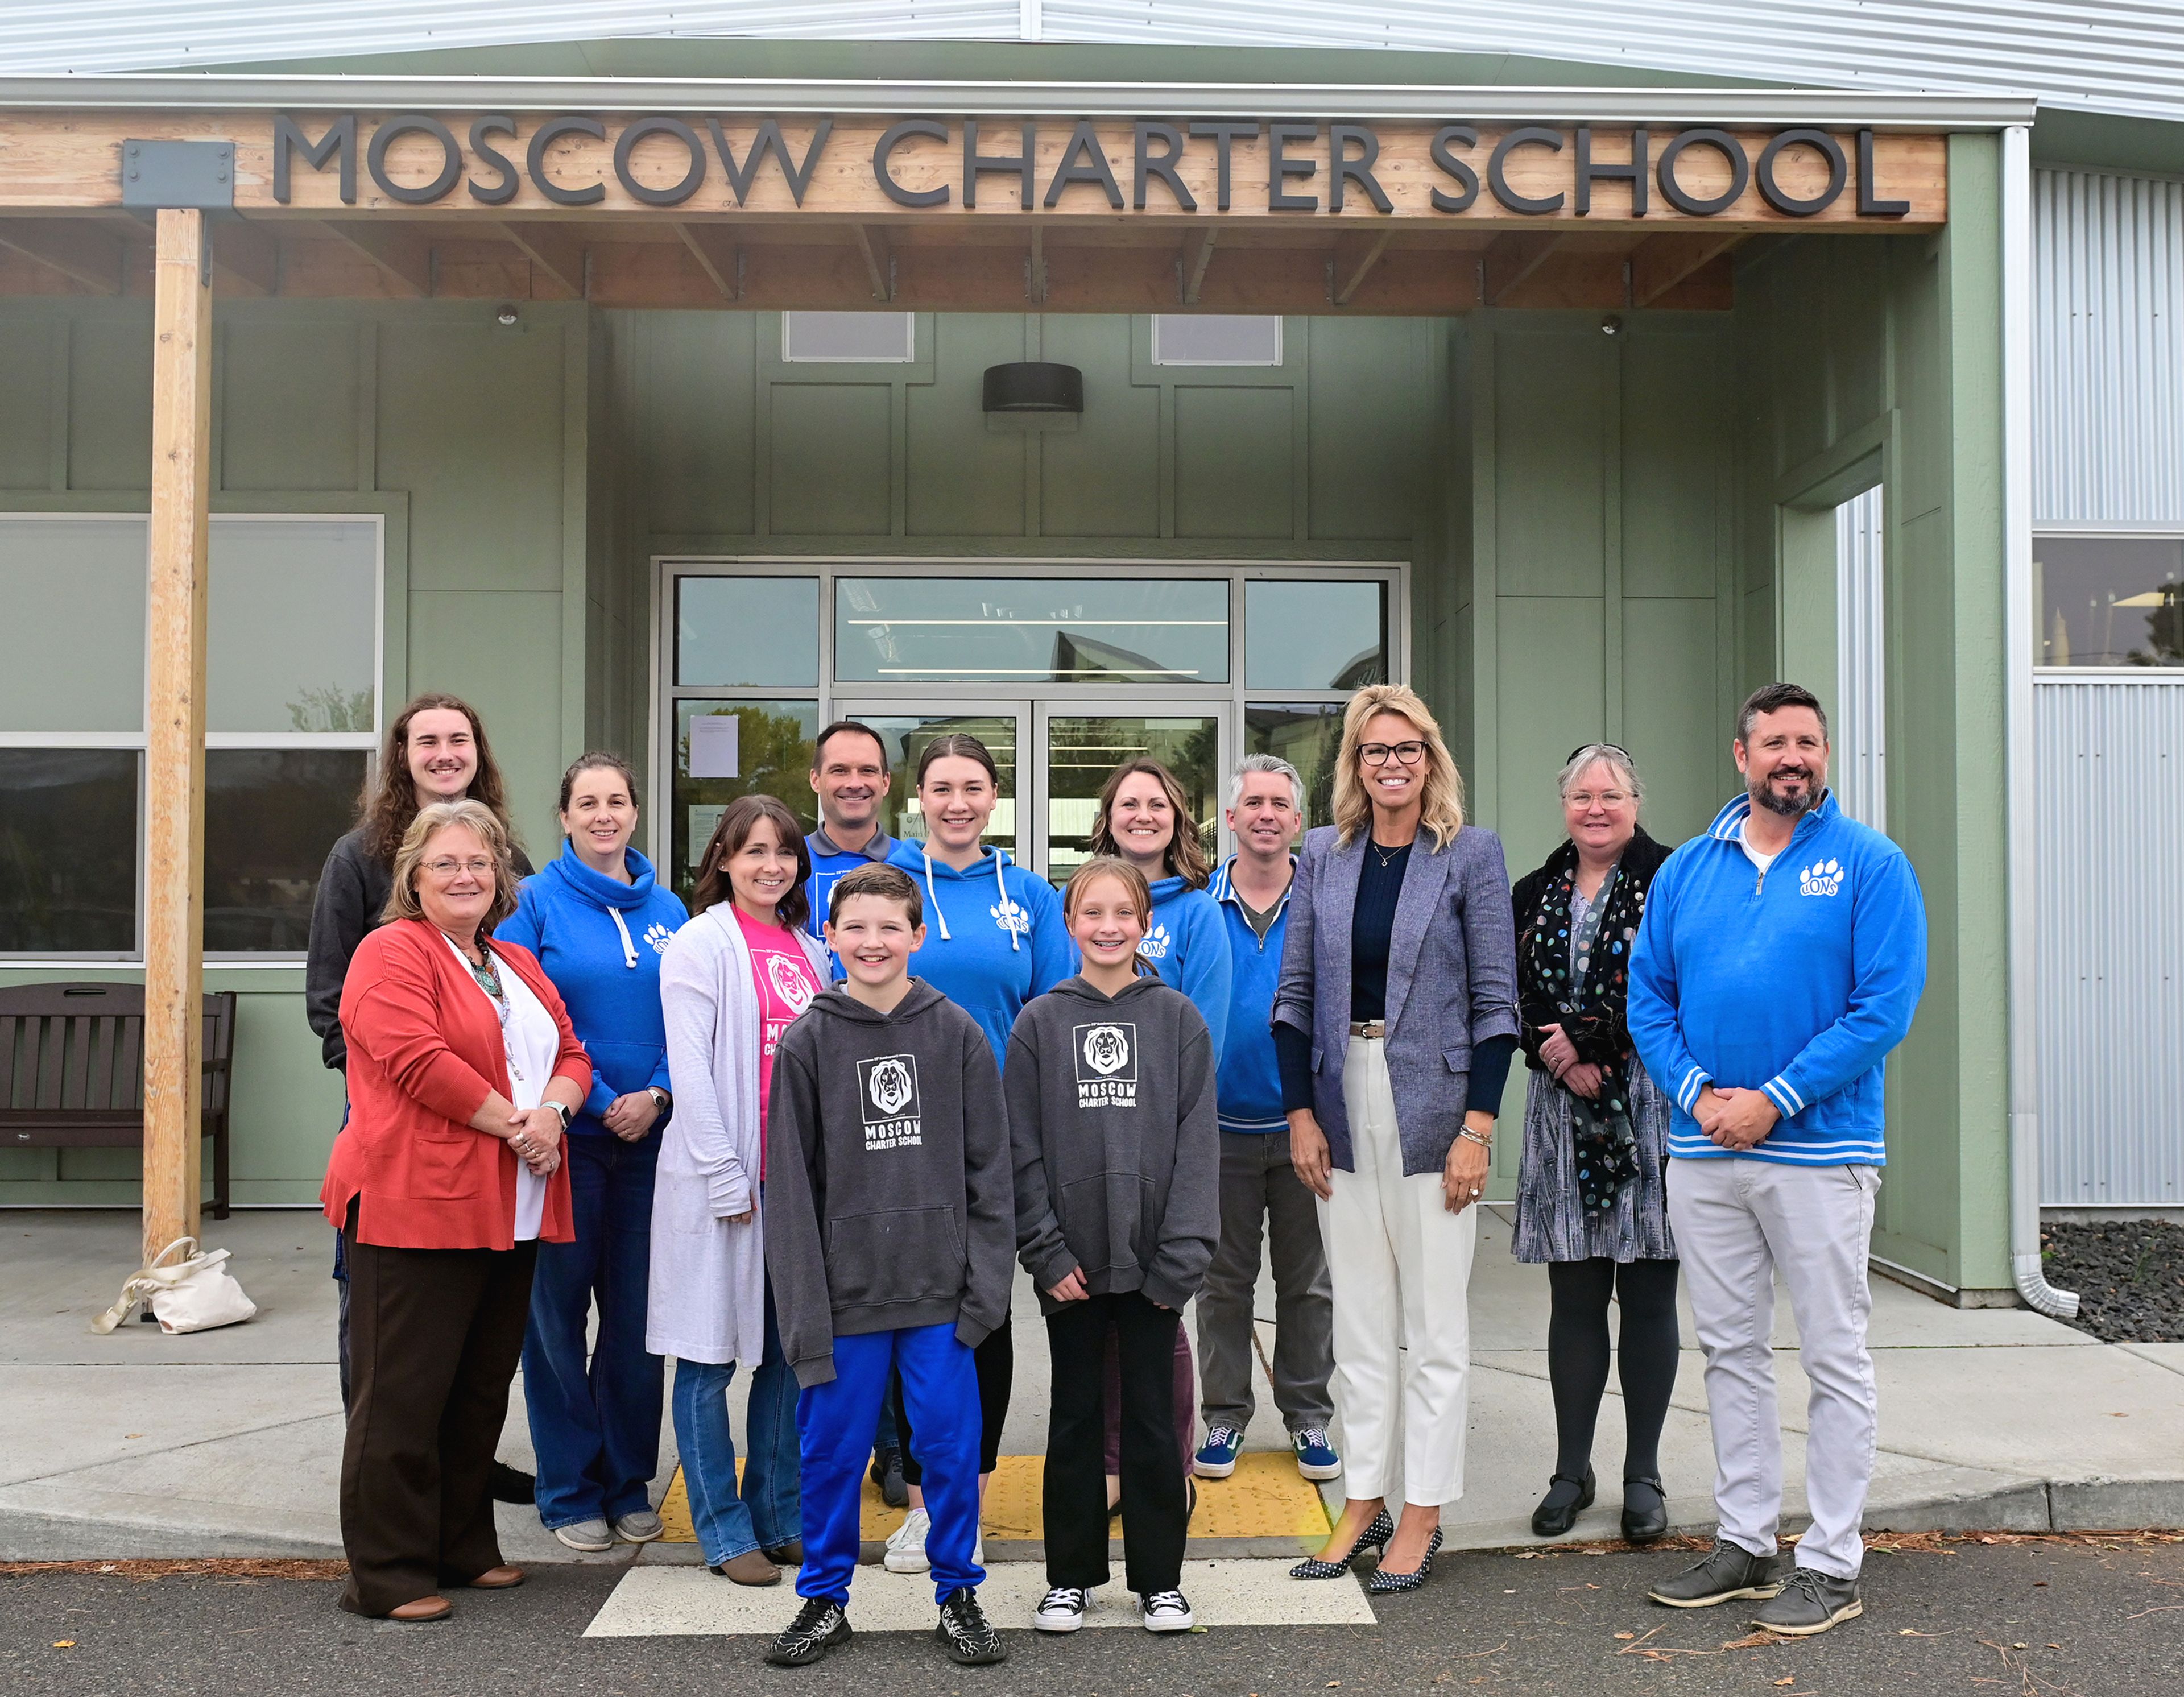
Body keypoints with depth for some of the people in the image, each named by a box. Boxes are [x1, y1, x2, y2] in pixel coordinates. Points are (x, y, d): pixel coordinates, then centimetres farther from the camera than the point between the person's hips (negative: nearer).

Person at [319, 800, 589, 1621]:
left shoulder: (519, 966, 20)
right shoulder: (393, 953, -5)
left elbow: (571, 1053, 17)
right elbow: (418, 1061, -17)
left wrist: (554, 1110, -5)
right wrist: (512, 1123, -13)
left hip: (510, 1212, 8)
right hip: (415, 1205, -8)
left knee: (483, 1388, 14)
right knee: (404, 1392, -2)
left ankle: (464, 1546, 26)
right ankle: (387, 1574, 7)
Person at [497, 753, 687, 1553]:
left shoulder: (668, 910, 10)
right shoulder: (536, 901, -2)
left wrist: (657, 1095, -7)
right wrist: (595, 1100, -12)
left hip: (650, 1136, 3)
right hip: (565, 1135, -3)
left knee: (638, 1310, 8)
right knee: (558, 1309, 3)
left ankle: (628, 1481, 22)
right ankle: (569, 1488, 15)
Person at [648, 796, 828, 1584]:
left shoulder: (811, 949, 14)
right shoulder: (701, 943, -4)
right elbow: (691, 1070, -10)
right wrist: (726, 1179, -14)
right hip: (721, 1178, -6)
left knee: (790, 1355, 11)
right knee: (711, 1358, 3)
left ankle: (781, 1518, 23)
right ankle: (725, 1531, 13)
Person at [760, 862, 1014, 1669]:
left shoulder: (957, 1033, 1)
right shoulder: (808, 1042, 1)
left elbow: (990, 1169, 2)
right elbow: (791, 1183, 0)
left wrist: (986, 1284, -4)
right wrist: (804, 1306, -6)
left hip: (941, 1294, 0)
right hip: (845, 1293, 0)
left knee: (952, 1447, 6)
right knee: (831, 1451, 9)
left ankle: (958, 1594, 24)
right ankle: (825, 1598, 26)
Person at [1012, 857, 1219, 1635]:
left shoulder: (1178, 1019, 1)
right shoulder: (1039, 1023, 2)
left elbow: (1197, 1142, -2)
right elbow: (1021, 1148, 0)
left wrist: (1181, 1256, -9)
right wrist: (1046, 1251, -8)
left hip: (1152, 1260, 0)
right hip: (1070, 1263, 0)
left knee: (1153, 1419, 8)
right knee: (1074, 1418, 10)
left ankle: (1159, 1578, 21)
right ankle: (1071, 1576, 23)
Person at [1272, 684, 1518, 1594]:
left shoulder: (1471, 853, -2)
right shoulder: (1323, 855, 7)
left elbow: (1495, 997, -5)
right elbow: (1295, 992, 8)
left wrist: (1478, 1125, -11)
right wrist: (1301, 1114, 1)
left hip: (1432, 1103, -3)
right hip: (1344, 1104, 4)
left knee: (1435, 1320, 4)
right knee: (1359, 1318, 11)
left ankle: (1423, 1513, 15)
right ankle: (1364, 1502, 22)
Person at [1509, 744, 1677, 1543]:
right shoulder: (1532, 895, 14)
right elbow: (1513, 1000, 8)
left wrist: (1585, 1037, -13)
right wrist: (1564, 1060, -9)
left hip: (1648, 1108, -3)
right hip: (1563, 1112, 4)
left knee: (1648, 1296, 2)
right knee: (1574, 1297, 7)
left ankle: (1643, 1475, 13)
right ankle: (1572, 1470, 17)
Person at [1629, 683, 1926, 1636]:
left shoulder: (1870, 865, -3)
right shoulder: (1688, 868, 9)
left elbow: (1886, 1005, -11)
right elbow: (1647, 995, 8)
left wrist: (1773, 1101, -15)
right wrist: (1697, 1092, -8)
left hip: (1819, 1151, -4)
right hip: (1702, 1154, 5)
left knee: (1835, 1359, 4)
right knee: (1730, 1350, 13)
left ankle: (1831, 1566, 14)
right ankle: (1745, 1543, 25)